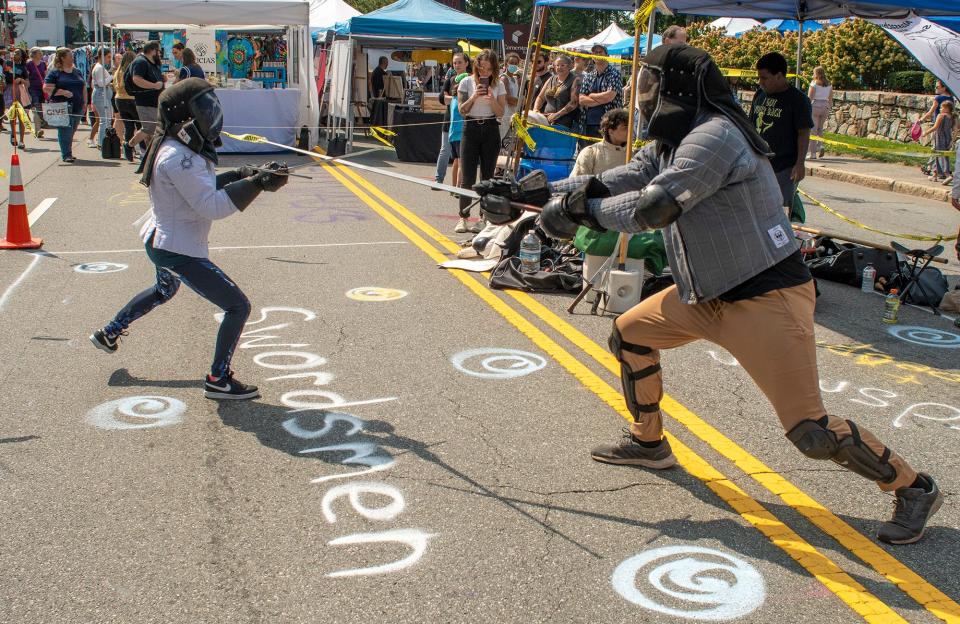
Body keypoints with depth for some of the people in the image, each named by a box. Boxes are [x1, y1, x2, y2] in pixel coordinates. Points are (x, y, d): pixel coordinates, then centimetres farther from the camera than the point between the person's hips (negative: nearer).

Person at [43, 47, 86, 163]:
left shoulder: (77, 72, 17)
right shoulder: (54, 73, -1)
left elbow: (84, 88, 21)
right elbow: (46, 88, -8)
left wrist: (84, 103, 11)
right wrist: (62, 92, -18)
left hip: (77, 107, 6)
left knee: (71, 131, 12)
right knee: (65, 131, -11)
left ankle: (68, 153, 23)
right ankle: (66, 155, -9)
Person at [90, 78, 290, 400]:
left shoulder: (183, 149, 4)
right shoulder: (178, 158, -26)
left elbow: (204, 186, 12)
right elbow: (212, 206, -30)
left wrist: (241, 175, -3)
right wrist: (256, 184, -32)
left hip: (159, 241, 11)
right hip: (179, 251, -11)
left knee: (164, 290, 39)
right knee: (238, 306, -7)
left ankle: (108, 334, 51)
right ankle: (218, 380, 1)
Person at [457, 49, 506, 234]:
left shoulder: (498, 85, 6)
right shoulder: (467, 82, 3)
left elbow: (501, 112, 2)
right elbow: (462, 110, -1)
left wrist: (491, 99, -15)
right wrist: (474, 96, -16)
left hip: (490, 129, 1)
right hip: (471, 128, -1)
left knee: (488, 176, 3)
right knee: (467, 177, -4)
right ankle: (463, 216, 4)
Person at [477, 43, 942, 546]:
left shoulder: (715, 136, -21)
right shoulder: (669, 143, 8)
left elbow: (652, 208, -28)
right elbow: (608, 184, 6)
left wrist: (576, 210, -16)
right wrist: (524, 195, 2)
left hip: (765, 298, -10)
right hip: (706, 294, 10)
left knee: (811, 432, -11)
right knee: (629, 334, 16)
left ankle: (913, 489, 11)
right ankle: (648, 442, 33)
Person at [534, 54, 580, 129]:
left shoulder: (575, 80, 3)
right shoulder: (551, 79, 21)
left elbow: (574, 102, -9)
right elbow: (540, 97, 23)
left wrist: (557, 114, -16)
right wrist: (535, 110, 3)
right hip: (546, 121, 5)